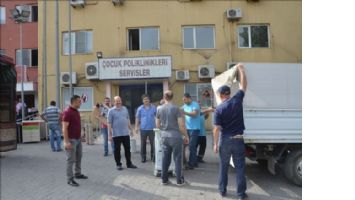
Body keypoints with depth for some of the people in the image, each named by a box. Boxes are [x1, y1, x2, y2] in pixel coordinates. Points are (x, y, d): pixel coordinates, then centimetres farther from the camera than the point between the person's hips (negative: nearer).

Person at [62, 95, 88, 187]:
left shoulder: (76, 111, 10)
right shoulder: (67, 112, -17)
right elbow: (64, 128, -21)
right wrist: (66, 141, -25)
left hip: (78, 139, 9)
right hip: (71, 140, -9)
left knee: (79, 157, 19)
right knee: (71, 160, -2)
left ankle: (78, 174, 33)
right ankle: (70, 179, 6)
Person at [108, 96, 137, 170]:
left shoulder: (125, 109, 9)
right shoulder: (111, 111, -5)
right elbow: (109, 123, -7)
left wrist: (130, 129, 13)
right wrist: (110, 135, -10)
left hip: (125, 133, 4)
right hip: (116, 134, -4)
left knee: (127, 149, 10)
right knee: (117, 150, 6)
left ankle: (129, 163, 22)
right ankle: (118, 164, 18)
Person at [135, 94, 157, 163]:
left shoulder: (154, 108, 1)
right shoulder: (140, 108, 3)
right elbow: (137, 118, 6)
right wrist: (136, 127, 1)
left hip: (152, 128, 0)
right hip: (143, 129, 1)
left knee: (153, 143, 1)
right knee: (143, 144, 7)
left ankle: (153, 157, 14)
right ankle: (143, 157, 18)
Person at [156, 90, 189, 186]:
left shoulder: (159, 109, 4)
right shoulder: (175, 108, -10)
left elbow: (157, 125, 11)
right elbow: (181, 125, -11)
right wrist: (186, 136, -1)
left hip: (164, 137, 4)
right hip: (176, 136, -4)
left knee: (165, 158, 12)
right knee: (177, 159, 5)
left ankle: (164, 179, 20)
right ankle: (179, 180, 12)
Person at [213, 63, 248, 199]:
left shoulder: (219, 109, -9)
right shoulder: (237, 100, -6)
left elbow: (217, 128, -11)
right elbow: (243, 85, 7)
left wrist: (215, 144, -2)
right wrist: (241, 69, 18)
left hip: (225, 140, 0)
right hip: (238, 139, 1)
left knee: (223, 166, 14)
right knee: (240, 167, 8)